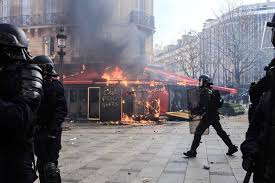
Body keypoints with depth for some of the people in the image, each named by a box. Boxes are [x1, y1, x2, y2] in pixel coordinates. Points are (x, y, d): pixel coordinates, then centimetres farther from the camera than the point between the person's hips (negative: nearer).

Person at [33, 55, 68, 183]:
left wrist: (53, 130, -25)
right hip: (39, 132, 9)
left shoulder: (55, 85, -10)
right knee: (41, 164, 17)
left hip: (50, 133, -9)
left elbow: (61, 110, -18)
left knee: (50, 165, -8)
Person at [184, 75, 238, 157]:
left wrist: (194, 111, -11)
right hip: (215, 116, 9)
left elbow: (202, 106, -20)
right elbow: (219, 103, 17)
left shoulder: (204, 91, -13)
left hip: (207, 117, -8)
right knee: (221, 132, 17)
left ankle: (192, 151, -3)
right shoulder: (213, 91, 12)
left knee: (198, 133, -4)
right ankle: (232, 147, 21)